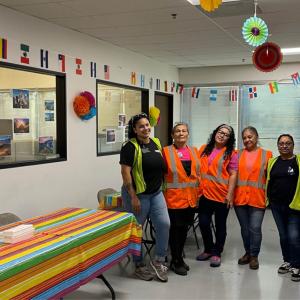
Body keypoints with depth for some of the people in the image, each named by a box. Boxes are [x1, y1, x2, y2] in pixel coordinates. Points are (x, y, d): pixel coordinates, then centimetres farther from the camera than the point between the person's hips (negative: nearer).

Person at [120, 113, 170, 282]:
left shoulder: (156, 143, 8)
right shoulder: (130, 147, -13)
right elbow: (125, 172, -17)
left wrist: (161, 187, 16)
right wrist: (133, 197, -19)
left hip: (156, 193, 6)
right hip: (138, 194, -6)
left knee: (164, 224, -4)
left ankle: (159, 261, 15)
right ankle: (139, 266, 22)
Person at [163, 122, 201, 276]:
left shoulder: (194, 151, 9)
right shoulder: (166, 151, -7)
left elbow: (198, 174, 13)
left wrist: (198, 193, 10)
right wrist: (162, 194, -12)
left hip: (191, 198, 5)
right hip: (174, 197, -5)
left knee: (184, 228, 14)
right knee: (175, 228, 3)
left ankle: (178, 256, 31)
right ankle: (176, 261, 17)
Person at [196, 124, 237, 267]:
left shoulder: (231, 153, -4)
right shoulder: (204, 149, 8)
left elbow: (233, 175, -8)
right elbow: (197, 169, 14)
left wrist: (230, 194, -14)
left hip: (222, 196, -4)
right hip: (205, 194, 4)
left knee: (220, 225, 9)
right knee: (203, 223, 8)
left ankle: (216, 253, 22)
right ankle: (208, 249, 28)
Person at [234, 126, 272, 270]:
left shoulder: (266, 154, 2)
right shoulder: (238, 154, 6)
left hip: (257, 198, -2)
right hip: (240, 197, 2)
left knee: (255, 228, -1)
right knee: (244, 228, 12)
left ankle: (254, 256, 17)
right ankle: (247, 253, 30)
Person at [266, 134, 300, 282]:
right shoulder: (272, 162, 8)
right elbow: (267, 181, 14)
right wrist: (268, 199, 7)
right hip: (276, 206, 4)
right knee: (283, 235, 15)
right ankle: (287, 262, 30)